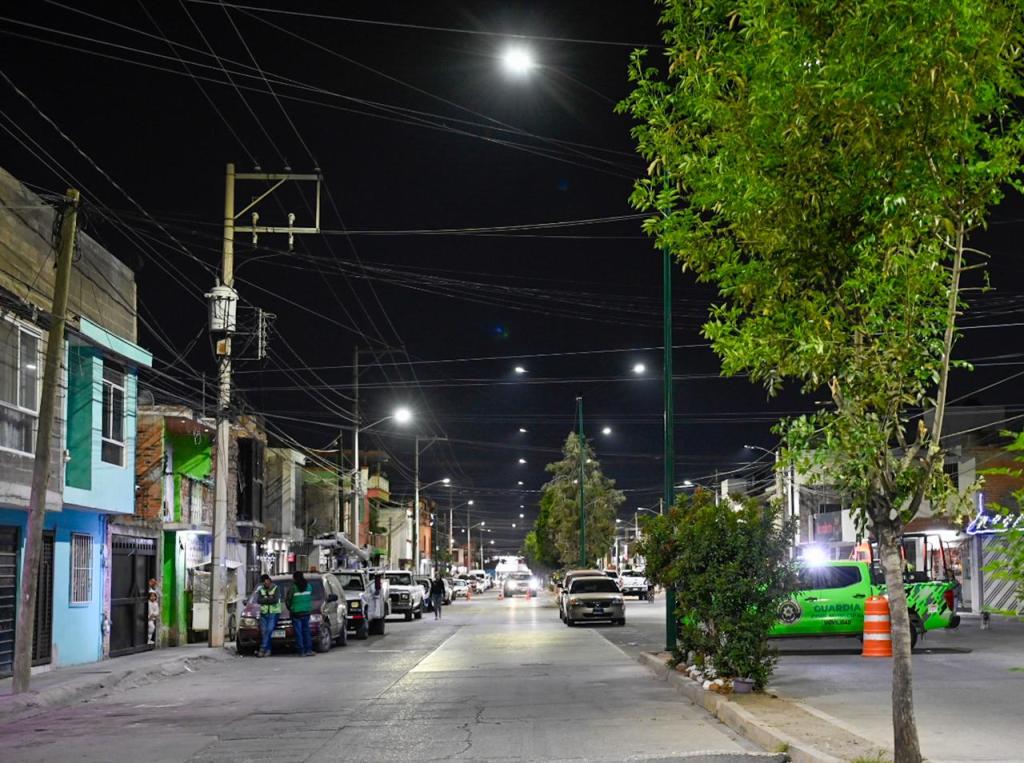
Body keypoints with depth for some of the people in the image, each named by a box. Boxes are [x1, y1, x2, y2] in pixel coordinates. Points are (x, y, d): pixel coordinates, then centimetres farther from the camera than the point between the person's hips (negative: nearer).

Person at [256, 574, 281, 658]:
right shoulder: (260, 590, 14)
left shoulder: (275, 589, 2)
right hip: (264, 613, 4)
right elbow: (258, 600, -1)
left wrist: (265, 600, -7)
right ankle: (267, 650, 1)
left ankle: (263, 649, -13)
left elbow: (275, 600, -12)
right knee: (263, 631, -3)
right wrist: (269, 599, -9)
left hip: (274, 613, -4)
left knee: (269, 631, -14)